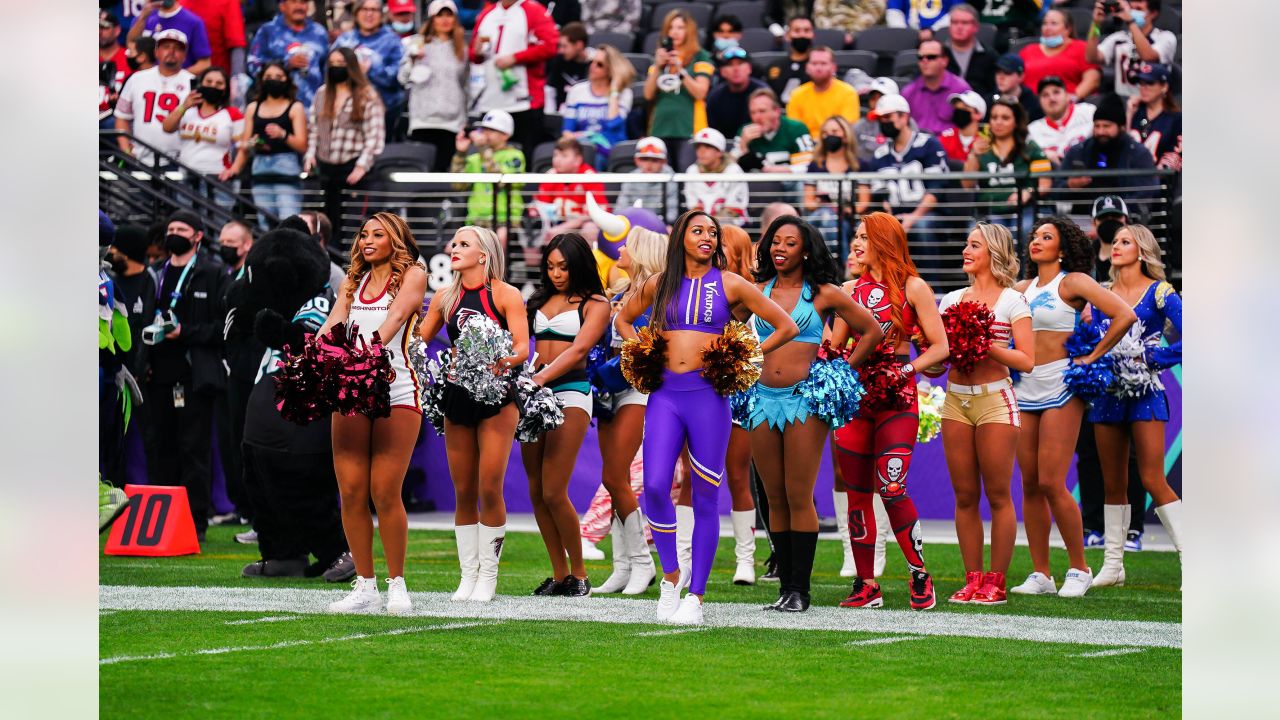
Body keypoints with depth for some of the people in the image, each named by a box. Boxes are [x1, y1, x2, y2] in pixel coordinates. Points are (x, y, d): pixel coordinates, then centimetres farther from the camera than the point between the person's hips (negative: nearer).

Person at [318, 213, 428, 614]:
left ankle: (397, 584, 2)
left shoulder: (412, 275, 5)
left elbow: (395, 316, -11)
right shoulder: (354, 281, 18)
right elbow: (332, 324, 5)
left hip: (396, 390, -5)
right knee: (351, 492, -1)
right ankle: (365, 586, 6)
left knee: (385, 492, -9)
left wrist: (373, 345, -28)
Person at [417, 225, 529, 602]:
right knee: (463, 493, 5)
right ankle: (468, 574, 11)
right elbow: (418, 340, 15)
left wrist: (507, 360, -31)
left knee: (490, 490, -6)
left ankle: (488, 574, 2)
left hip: (496, 397, -5)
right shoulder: (445, 298, 10)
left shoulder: (505, 295, -4)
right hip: (457, 398, 5)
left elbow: (523, 347, -11)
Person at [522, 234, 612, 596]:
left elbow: (578, 350, -11)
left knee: (554, 492, -12)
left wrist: (541, 377, -25)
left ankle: (579, 573, 2)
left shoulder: (595, 304, 2)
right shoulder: (541, 300, 17)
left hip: (570, 392, -6)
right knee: (537, 492, 3)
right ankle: (559, 574, 11)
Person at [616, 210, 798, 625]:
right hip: (665, 393, 2)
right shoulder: (660, 284, 11)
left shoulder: (730, 285, 4)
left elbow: (786, 327, 8)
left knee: (705, 498, 0)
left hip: (708, 395, -2)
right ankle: (671, 574, 8)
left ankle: (695, 596, 5)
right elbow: (623, 319, 28)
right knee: (655, 487, -12)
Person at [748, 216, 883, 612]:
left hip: (804, 400, -4)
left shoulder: (824, 294, 2)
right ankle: (784, 586, 8)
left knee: (799, 497, -6)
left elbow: (872, 331, 7)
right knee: (776, 499, 4)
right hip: (764, 397, 4)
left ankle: (800, 590, -4)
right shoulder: (758, 292, 11)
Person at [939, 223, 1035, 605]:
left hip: (995, 401, -5)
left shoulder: (1012, 301, 0)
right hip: (956, 400, 5)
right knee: (964, 495, 4)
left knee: (997, 494, -2)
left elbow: (1026, 361, -6)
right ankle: (972, 579, 8)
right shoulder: (952, 299, 13)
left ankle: (996, 582, 1)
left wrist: (986, 347, -17)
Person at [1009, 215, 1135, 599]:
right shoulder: (1022, 289, 13)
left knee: (1051, 483, -12)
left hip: (1060, 389, -6)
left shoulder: (1073, 282, -4)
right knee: (1029, 485, 3)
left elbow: (1125, 315, -14)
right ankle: (1040, 575, 8)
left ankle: (1079, 570, 0)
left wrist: (1092, 357, -9)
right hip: (1025, 389, 6)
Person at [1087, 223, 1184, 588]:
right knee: (1113, 484, 7)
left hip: (1144, 393, -5)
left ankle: (1190, 559, -10)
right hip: (1108, 391, 5)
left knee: (1153, 480, -13)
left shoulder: (1159, 292, -4)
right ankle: (1113, 564, 12)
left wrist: (1151, 358, -16)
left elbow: (1187, 338, -12)